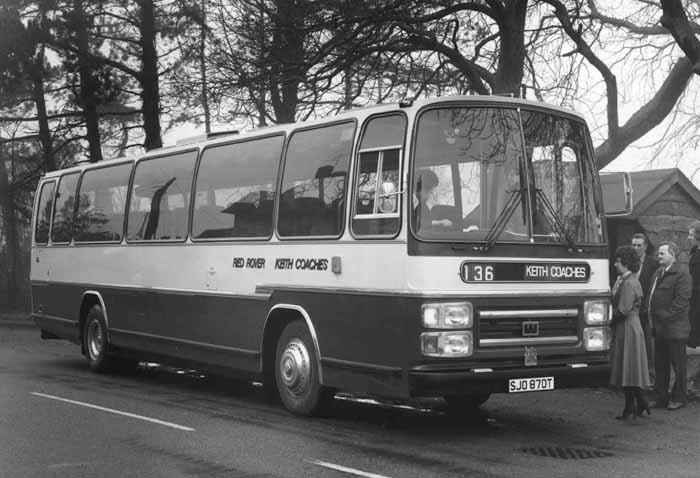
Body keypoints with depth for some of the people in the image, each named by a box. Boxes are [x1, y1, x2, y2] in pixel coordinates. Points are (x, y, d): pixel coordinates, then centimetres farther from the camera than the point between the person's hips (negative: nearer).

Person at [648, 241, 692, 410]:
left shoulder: (682, 274, -12)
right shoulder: (658, 272, 14)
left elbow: (682, 300, -18)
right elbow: (652, 297, 18)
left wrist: (666, 316, -17)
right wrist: (652, 320, 9)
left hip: (674, 329, -8)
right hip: (659, 328, 8)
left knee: (678, 365, 4)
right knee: (660, 365, 13)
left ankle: (679, 398, 15)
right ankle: (661, 398, 21)